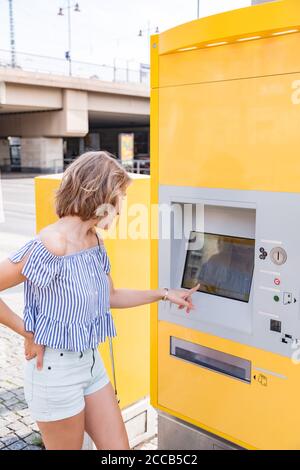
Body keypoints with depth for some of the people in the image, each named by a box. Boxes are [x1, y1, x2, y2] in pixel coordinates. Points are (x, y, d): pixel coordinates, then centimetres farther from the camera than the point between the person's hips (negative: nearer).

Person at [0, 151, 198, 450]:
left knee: (118, 448, 16)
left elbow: (110, 297, 15)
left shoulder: (94, 242, 2)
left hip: (91, 362, 8)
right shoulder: (50, 247, -25)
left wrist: (164, 294, 17)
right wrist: (28, 334, -14)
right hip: (55, 368, -8)